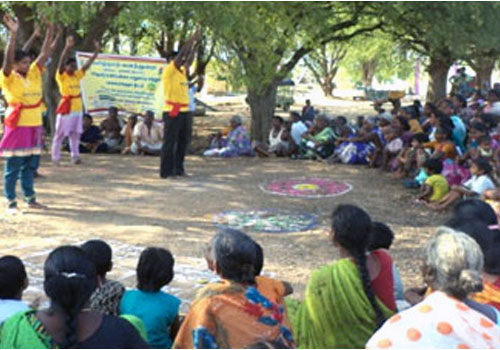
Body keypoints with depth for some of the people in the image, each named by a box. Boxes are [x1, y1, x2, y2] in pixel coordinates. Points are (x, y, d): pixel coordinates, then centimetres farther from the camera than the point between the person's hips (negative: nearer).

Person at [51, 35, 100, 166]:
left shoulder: (77, 75, 10)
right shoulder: (61, 76, -7)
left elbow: (87, 64, 9)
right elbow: (61, 62, -22)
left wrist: (97, 51, 1)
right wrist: (67, 47, -35)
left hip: (77, 108, 6)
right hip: (66, 108, -6)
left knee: (75, 134, 10)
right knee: (60, 135, 0)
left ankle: (75, 156, 16)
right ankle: (55, 158, 5)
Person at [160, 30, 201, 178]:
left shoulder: (181, 71, 16)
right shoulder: (168, 71, -7)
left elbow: (188, 57, 17)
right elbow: (182, 55, -11)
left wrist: (196, 42, 9)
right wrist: (191, 40, -7)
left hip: (185, 112, 8)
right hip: (172, 112, -8)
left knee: (183, 142, 11)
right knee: (170, 142, -4)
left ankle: (178, 168, 18)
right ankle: (166, 171, 0)